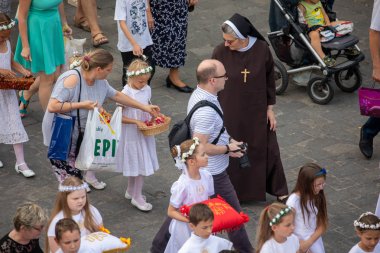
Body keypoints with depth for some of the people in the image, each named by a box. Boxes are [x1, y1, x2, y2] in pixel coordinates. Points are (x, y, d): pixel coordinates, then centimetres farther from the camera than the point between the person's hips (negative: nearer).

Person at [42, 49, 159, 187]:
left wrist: (144, 107, 10)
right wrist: (82, 105, -29)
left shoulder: (101, 82, -3)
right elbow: (52, 107, -32)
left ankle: (90, 176, 31)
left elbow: (117, 95, 12)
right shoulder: (72, 79, -29)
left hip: (81, 133, 8)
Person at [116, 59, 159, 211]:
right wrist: (136, 122, -26)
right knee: (140, 164, 0)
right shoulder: (126, 93, -21)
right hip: (131, 134, -6)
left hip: (144, 132, 6)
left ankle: (131, 191, 34)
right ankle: (137, 197, 13)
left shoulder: (147, 89, -1)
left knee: (135, 164, 18)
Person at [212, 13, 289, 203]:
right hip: (230, 113, -1)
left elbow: (269, 79, -1)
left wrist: (270, 108, 1)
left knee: (267, 149, 15)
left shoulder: (262, 49, -14)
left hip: (257, 112, 1)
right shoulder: (220, 52, -17)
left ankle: (278, 190, 34)